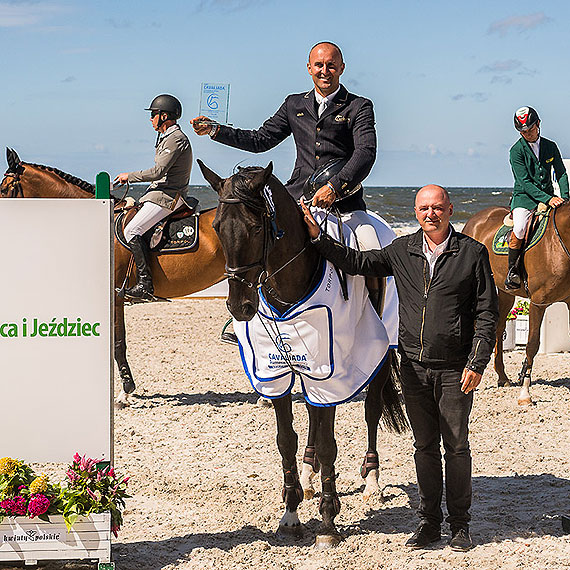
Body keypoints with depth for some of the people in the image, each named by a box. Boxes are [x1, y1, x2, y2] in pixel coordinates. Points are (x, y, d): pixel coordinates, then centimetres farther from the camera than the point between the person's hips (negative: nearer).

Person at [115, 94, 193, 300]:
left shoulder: (176, 139, -16)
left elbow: (158, 172, -23)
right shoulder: (168, 137, 18)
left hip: (167, 197, -11)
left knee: (132, 231, -21)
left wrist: (130, 176, -13)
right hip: (160, 192, 11)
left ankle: (145, 284, -25)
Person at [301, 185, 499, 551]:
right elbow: (357, 263, 9)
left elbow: (487, 313, -3)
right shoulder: (402, 251, 6)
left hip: (455, 370, -3)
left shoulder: (472, 253, -4)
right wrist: (317, 236, -2)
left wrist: (477, 363, -10)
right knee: (424, 446, 10)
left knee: (456, 446, 4)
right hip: (414, 367, 3)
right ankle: (429, 521, 20)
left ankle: (460, 524, 15)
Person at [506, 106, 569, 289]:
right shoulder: (516, 151, -6)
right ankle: (512, 270, -14)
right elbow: (525, 182, -14)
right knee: (519, 228, -31)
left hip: (549, 196, 4)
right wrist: (548, 199, -24)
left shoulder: (550, 147, 8)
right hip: (524, 197, -4)